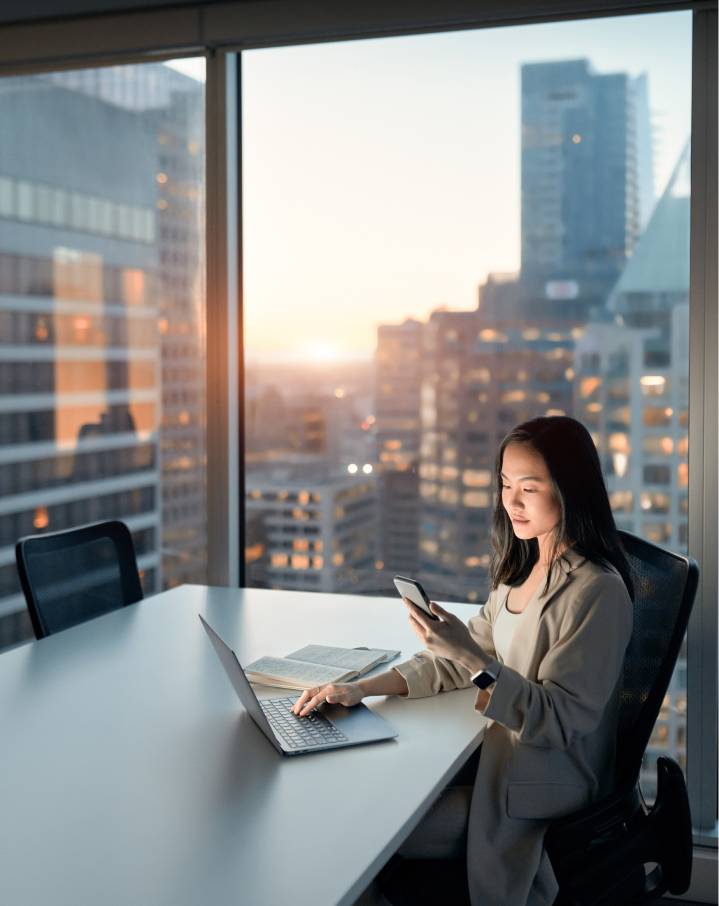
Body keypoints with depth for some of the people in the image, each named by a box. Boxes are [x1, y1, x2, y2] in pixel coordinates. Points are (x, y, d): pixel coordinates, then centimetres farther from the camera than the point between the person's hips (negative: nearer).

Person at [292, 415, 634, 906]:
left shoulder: (595, 592, -22)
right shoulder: (524, 568, 5)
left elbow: (559, 718, -22)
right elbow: (462, 658, 7)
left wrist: (473, 660, -32)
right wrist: (363, 689, -4)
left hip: (539, 794, -8)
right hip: (501, 758, 8)